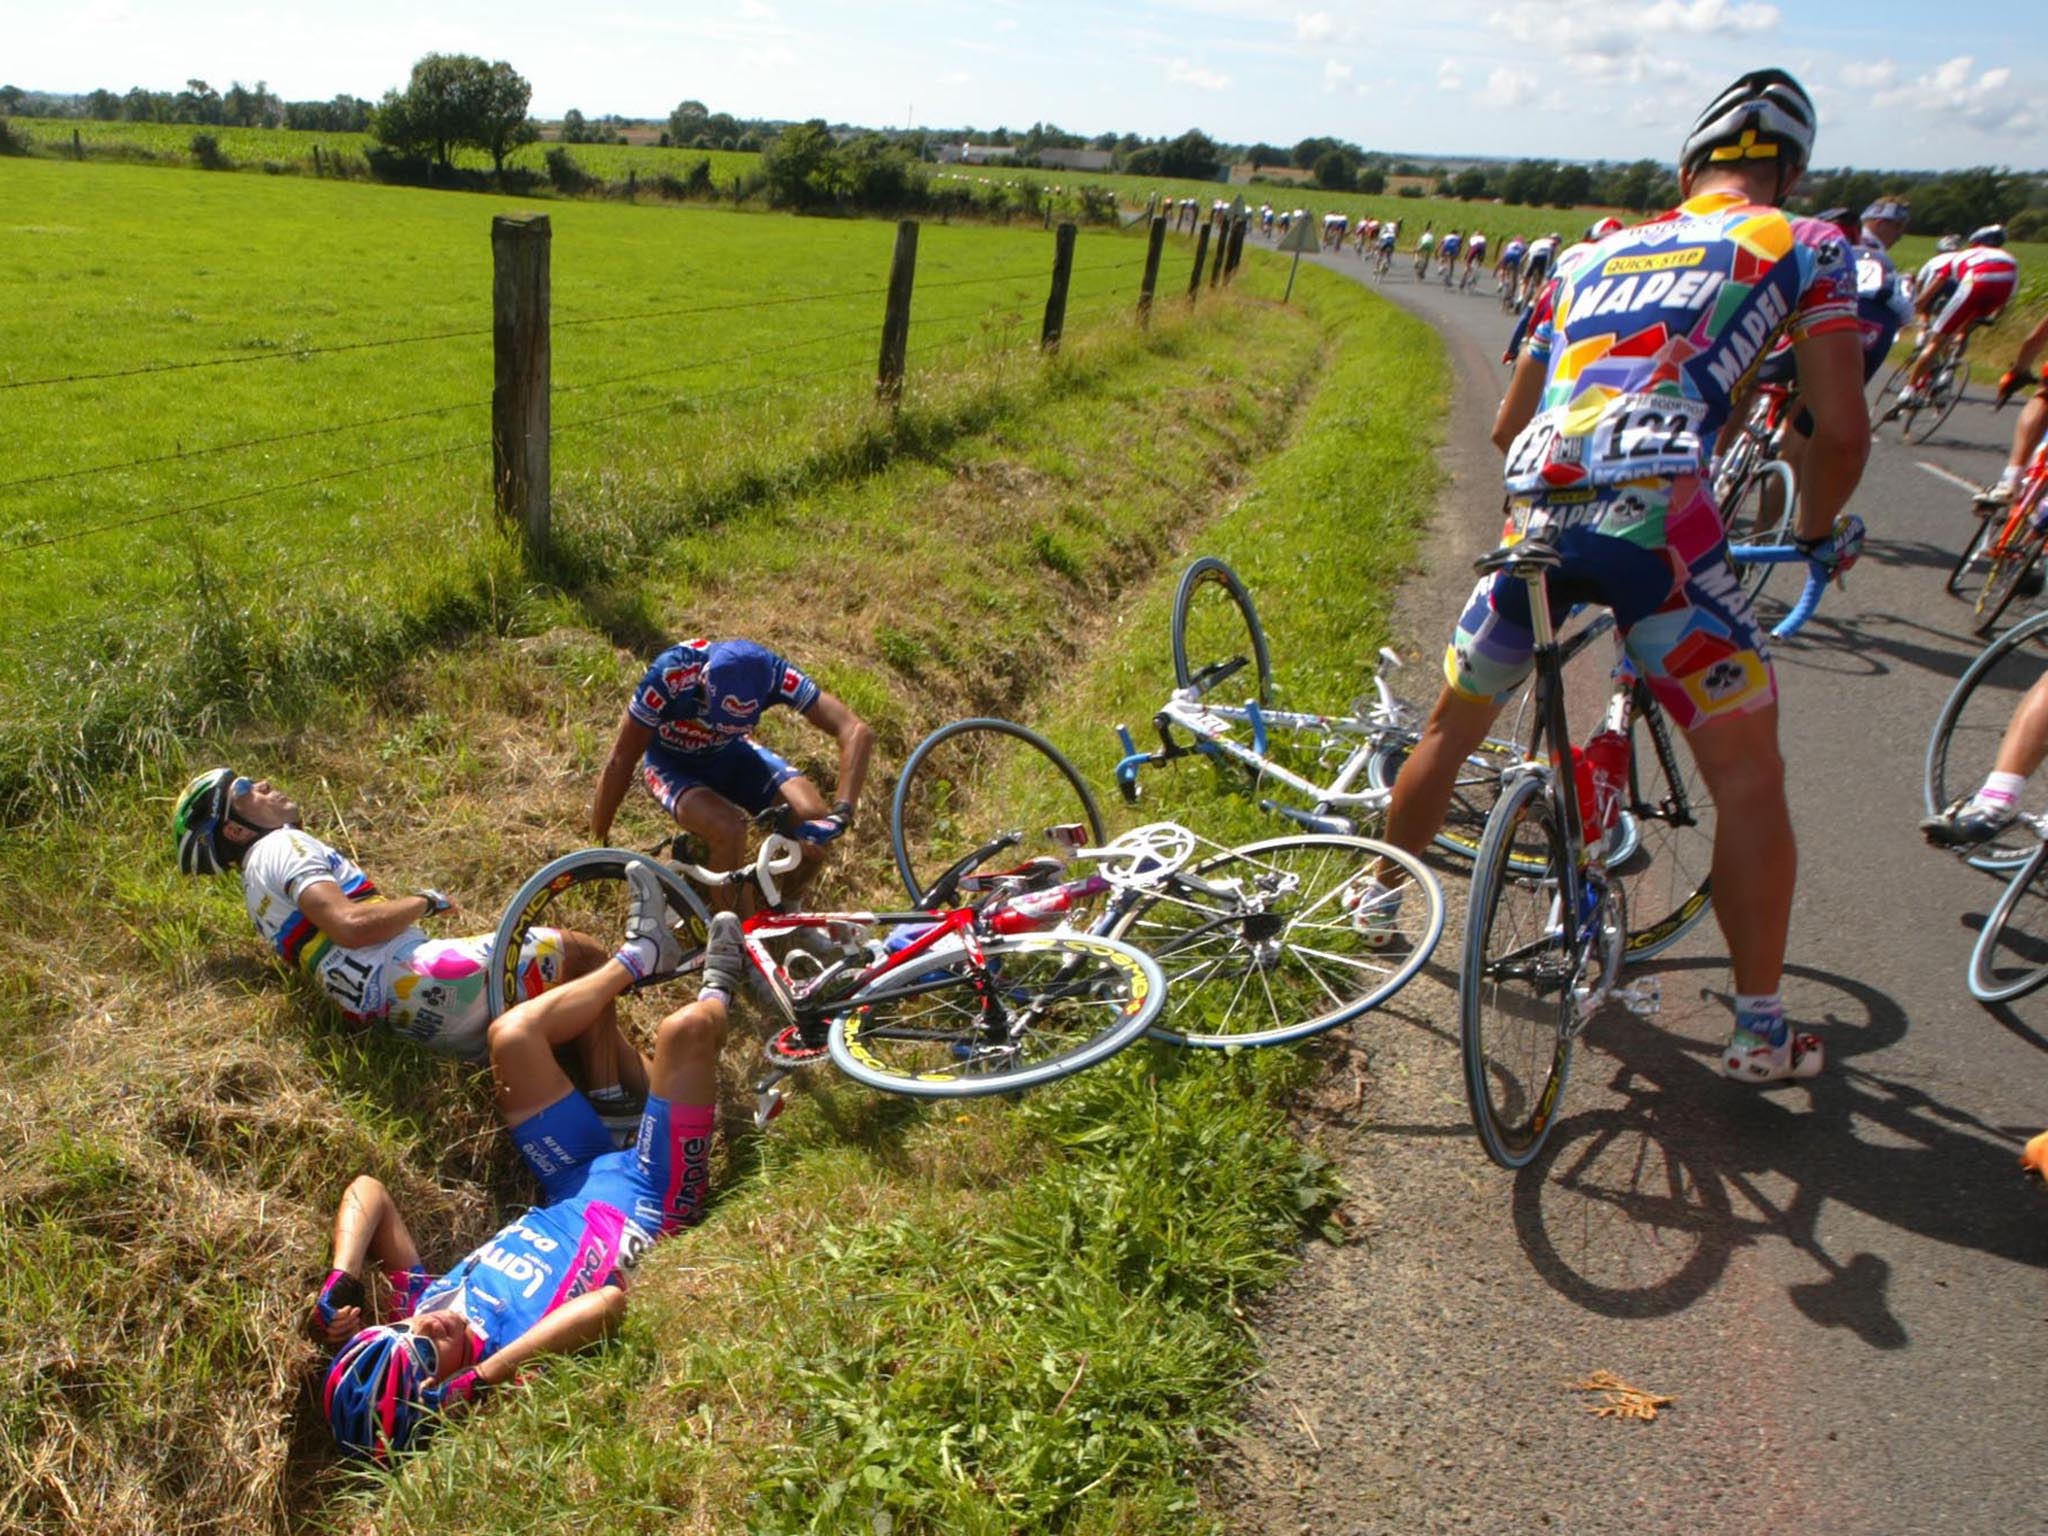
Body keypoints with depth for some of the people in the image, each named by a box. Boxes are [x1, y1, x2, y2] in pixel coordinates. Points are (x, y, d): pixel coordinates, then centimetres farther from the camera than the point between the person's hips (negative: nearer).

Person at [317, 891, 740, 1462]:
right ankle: (716, 990, 24)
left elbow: (368, 1189, -20)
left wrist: (339, 1283, -34)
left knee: (512, 1035, -3)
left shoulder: (413, 1307, -21)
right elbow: (612, 1299, -57)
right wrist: (483, 1376, -56)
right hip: (647, 1206, -5)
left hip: (583, 1186, 5)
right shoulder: (514, 1363, -37)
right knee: (685, 1029, -19)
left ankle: (639, 954, 27)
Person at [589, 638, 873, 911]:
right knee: (729, 829, -34)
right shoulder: (671, 675, -36)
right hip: (671, 763, -3)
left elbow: (857, 732, -32)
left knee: (815, 822, -21)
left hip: (729, 754, 3)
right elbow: (620, 760, -26)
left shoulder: (769, 673, -30)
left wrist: (841, 813, -44)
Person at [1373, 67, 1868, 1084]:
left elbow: (1507, 427, 32)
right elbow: (1842, 429, 8)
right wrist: (1818, 531, 26)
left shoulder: (1595, 255, 28)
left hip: (1535, 513, 4)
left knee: (1453, 724, 24)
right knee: (1749, 778, 9)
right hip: (1653, 513, -4)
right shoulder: (1804, 247, 16)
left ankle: (1377, 903, 41)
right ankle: (1761, 1033, 14)